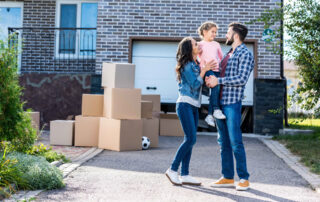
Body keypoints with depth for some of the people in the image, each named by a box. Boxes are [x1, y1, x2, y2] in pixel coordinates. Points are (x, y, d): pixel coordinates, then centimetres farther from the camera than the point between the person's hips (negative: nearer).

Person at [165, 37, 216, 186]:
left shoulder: (196, 65, 17)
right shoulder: (187, 66, -9)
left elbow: (201, 84, 20)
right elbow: (195, 84, -14)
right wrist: (204, 70, -11)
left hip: (194, 106, 9)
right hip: (185, 105, -9)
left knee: (190, 140, 5)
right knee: (191, 139, -13)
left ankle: (185, 175, 7)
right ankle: (173, 170, -5)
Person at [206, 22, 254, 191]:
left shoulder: (245, 54, -6)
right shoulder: (228, 54, 20)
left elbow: (242, 79, -17)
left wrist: (218, 80, -15)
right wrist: (211, 79, 8)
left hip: (232, 103, -8)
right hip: (220, 102, 9)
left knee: (235, 142, -9)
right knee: (223, 142, 9)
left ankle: (244, 178, 0)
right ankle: (228, 177, 15)